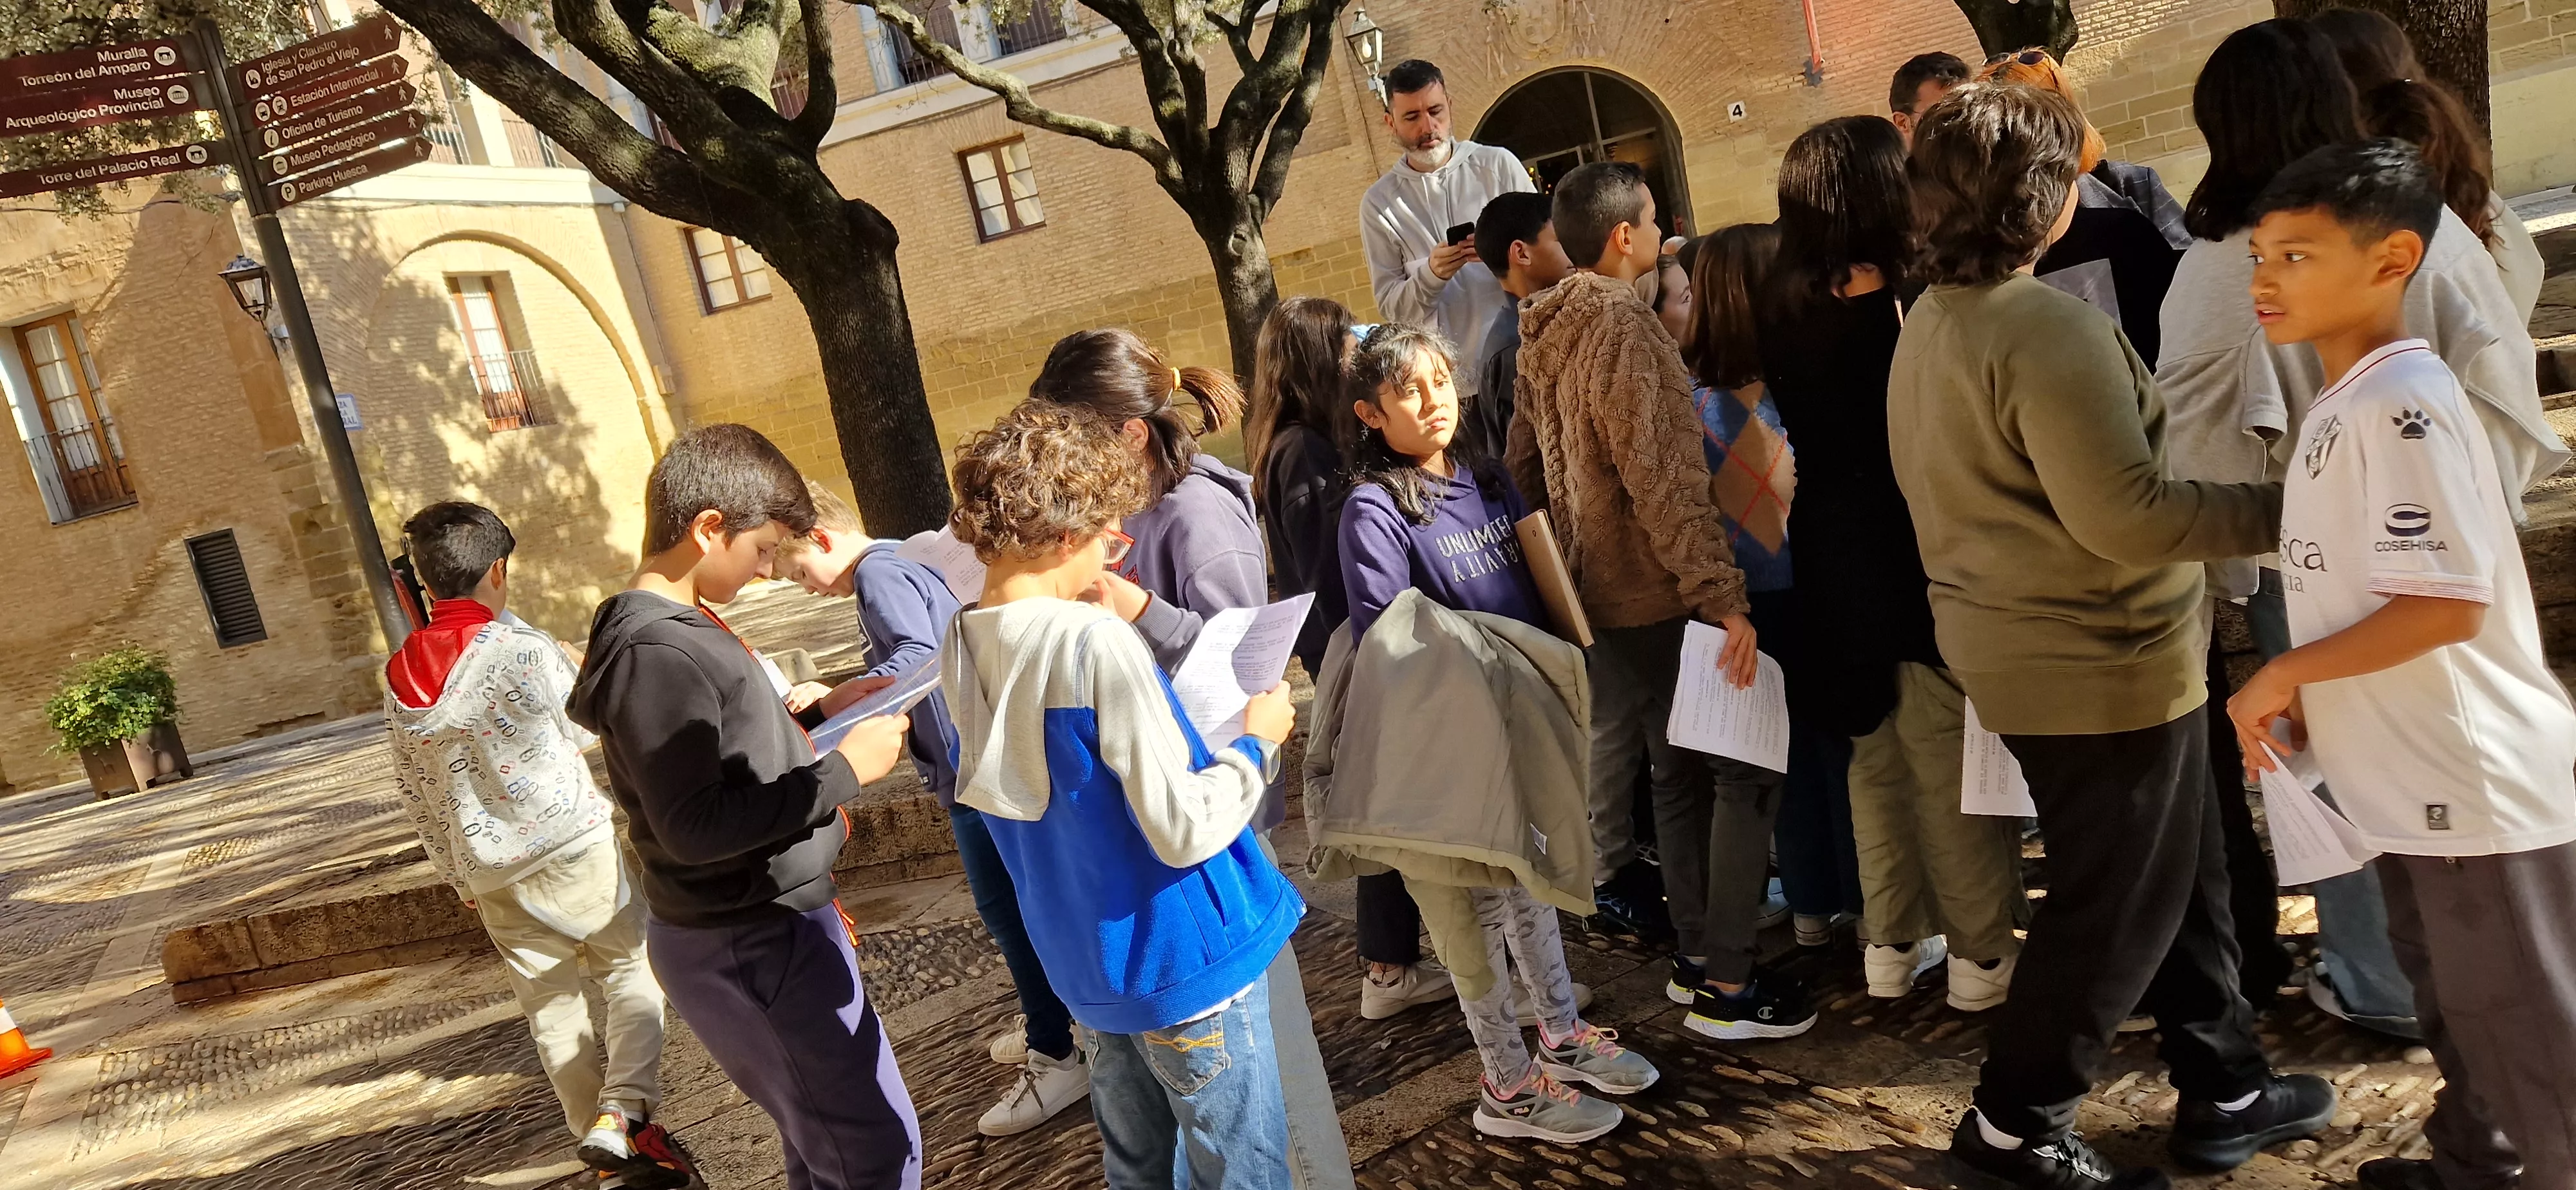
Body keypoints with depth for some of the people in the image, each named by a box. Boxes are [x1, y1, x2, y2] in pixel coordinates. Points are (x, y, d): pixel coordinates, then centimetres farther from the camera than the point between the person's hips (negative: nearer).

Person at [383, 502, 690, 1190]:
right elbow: (587, 734, 0)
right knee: (633, 975, 7)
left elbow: (417, 793, 11)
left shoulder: (400, 677, 4)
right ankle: (623, 1112, -10)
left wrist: (457, 876, 21)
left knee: (551, 1009, 12)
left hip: (494, 875, 5)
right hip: (575, 847, -5)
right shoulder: (525, 649, -14)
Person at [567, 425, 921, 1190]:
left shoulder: (674, 628, 9)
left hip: (760, 923, 10)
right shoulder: (658, 651, -22)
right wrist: (842, 771, -20)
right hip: (755, 944, -10)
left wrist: (805, 714, 5)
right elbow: (693, 826, -26)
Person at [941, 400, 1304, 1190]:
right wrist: (1257, 743, -8)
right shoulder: (1098, 644, -25)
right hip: (1182, 962, -7)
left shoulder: (961, 650, -2)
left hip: (1085, 966, 7)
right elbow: (1186, 830, -24)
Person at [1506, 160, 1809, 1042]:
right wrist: (1722, 596, -25)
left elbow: (1524, 464, 16)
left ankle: (1695, 952, 26)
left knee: (1681, 775, 18)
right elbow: (1663, 478, -24)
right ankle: (1726, 984, 3)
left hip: (1601, 595, 9)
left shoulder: (1544, 333, 10)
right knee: (1745, 771, -1)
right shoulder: (1620, 324, -17)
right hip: (1661, 595, -9)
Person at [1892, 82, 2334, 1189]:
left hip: (2023, 649, 10)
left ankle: (2226, 1090, 35)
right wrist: (2277, 507, -16)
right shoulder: (2047, 327, -24)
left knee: (2180, 876, 22)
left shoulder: (1928, 325, 7)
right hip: (2103, 663, -10)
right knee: (2115, 910, 6)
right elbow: (2124, 516, -26)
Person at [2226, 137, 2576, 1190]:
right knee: (2459, 1012, 25)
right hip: (2419, 785, 10)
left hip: (2477, 788, -10)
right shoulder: (2343, 404, 9)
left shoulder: (2399, 400, -21)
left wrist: (2282, 673, -18)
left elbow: (2446, 602, -27)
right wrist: (2306, 696, 7)